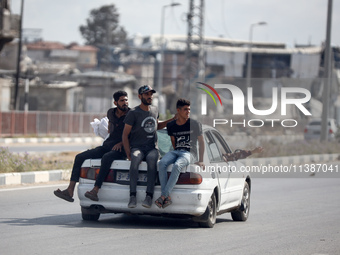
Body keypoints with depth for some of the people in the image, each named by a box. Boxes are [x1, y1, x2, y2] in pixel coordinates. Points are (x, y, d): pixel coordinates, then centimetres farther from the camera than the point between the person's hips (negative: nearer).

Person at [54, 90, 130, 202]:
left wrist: (121, 143, -14)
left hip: (121, 149, -7)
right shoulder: (111, 112, 13)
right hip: (107, 146, 7)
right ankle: (70, 191, -18)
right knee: (80, 157, -8)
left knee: (106, 157, -40)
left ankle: (95, 191, -47)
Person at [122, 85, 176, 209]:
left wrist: (172, 120, 29)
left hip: (152, 148, 3)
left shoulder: (154, 110, 18)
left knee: (152, 159, -35)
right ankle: (133, 196, -41)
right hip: (137, 147, -3)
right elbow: (125, 134, 0)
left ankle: (149, 196, -42)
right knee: (135, 159, -39)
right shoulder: (133, 113, 2)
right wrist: (128, 153, -12)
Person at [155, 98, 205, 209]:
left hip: (190, 153, -4)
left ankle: (164, 195, -38)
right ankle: (167, 198, -35)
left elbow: (201, 142, 6)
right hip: (176, 151, 4)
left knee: (177, 166, -37)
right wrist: (177, 152, 12)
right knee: (161, 163, -29)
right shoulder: (171, 125, 12)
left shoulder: (195, 124, 2)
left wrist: (200, 161, 2)